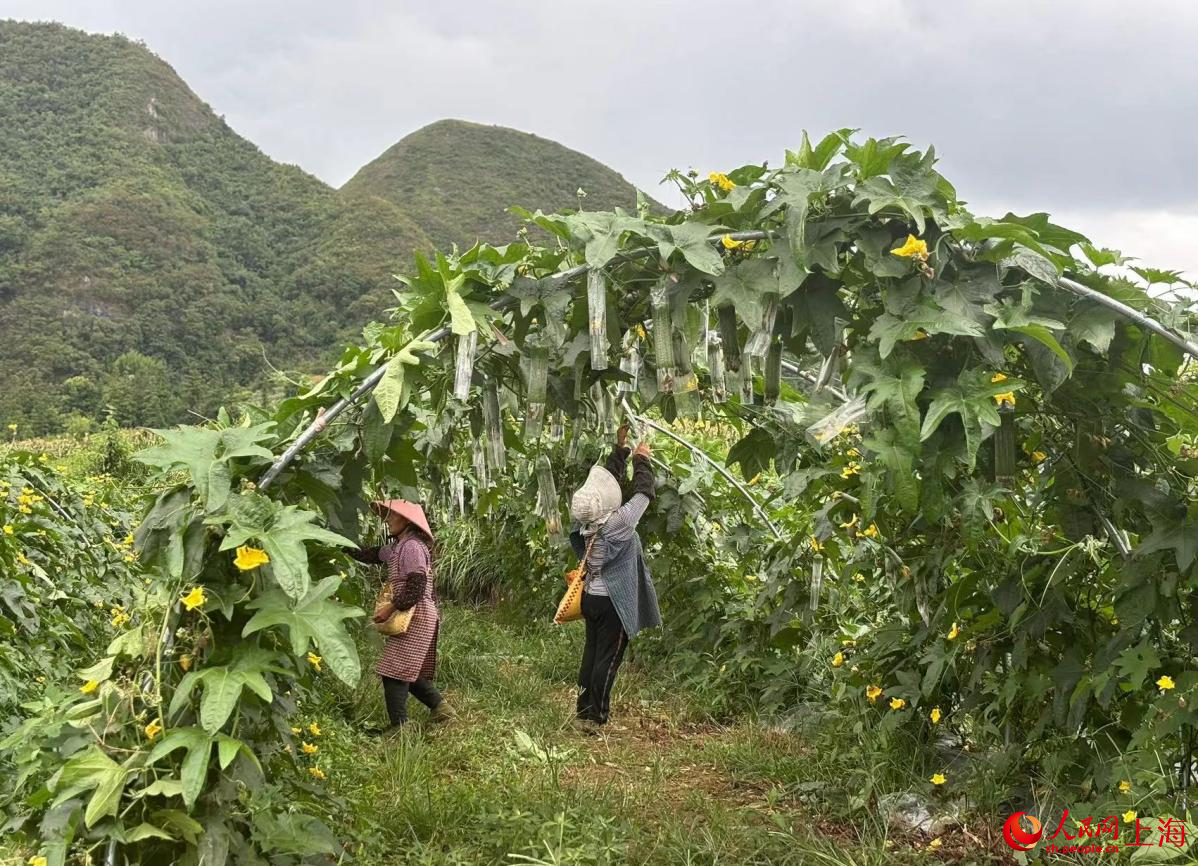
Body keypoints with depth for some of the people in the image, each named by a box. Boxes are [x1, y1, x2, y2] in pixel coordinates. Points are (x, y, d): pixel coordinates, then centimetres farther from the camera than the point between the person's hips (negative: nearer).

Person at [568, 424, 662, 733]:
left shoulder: (588, 520, -3)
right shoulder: (619, 522, -21)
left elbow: (606, 478, 8)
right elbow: (643, 492, -10)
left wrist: (620, 448, 12)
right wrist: (641, 460, 5)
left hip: (590, 597, 7)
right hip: (612, 602, -7)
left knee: (591, 653, 15)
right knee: (608, 659, 1)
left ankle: (583, 710, 23)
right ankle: (595, 718, 4)